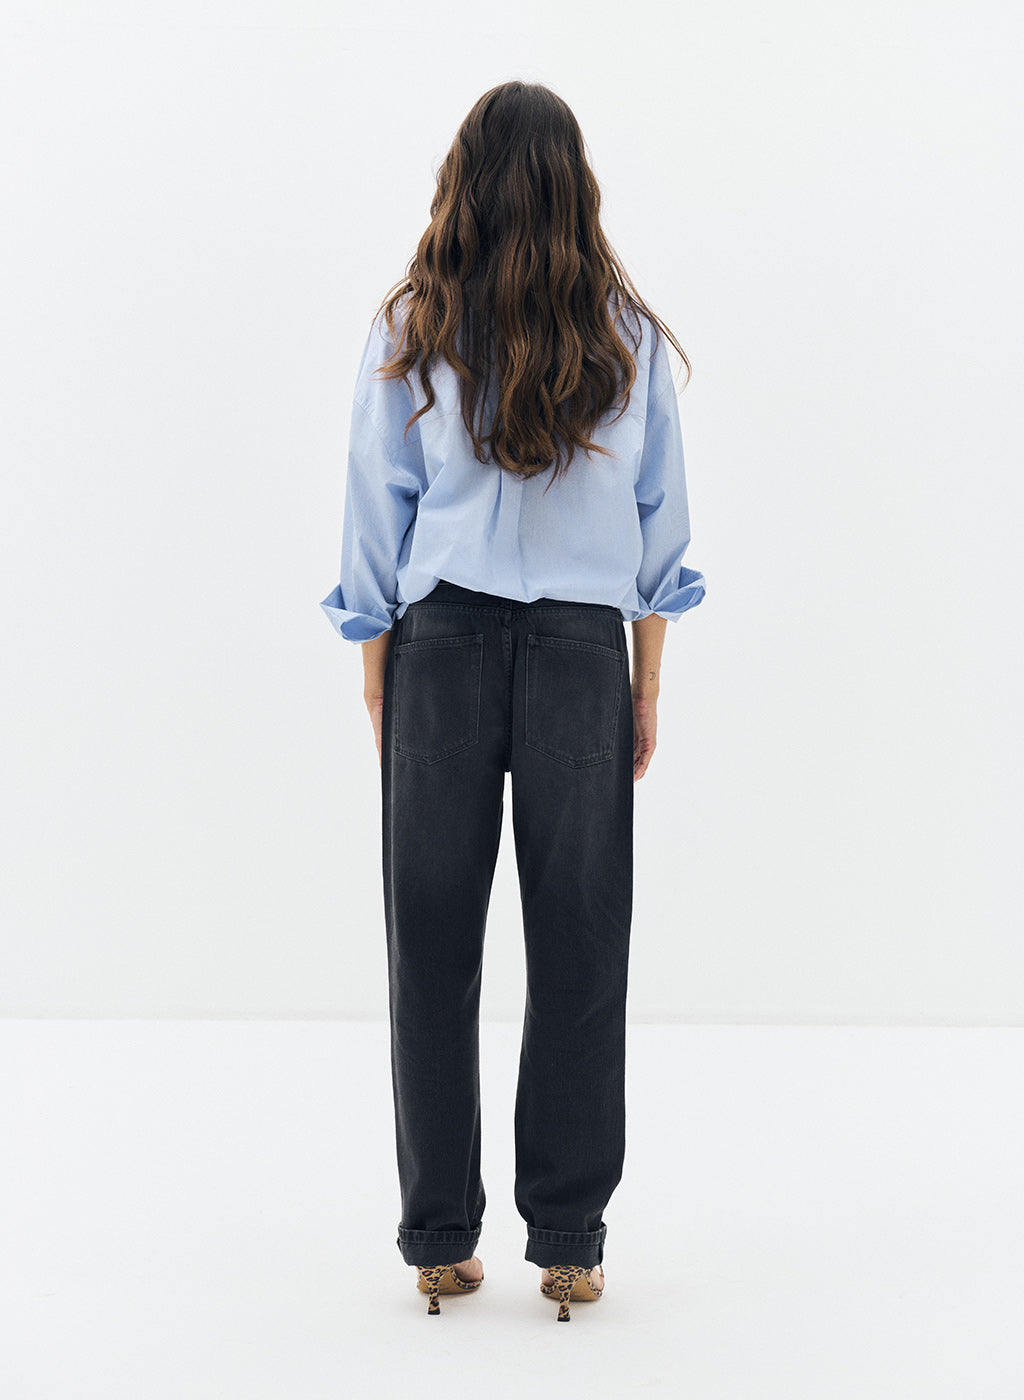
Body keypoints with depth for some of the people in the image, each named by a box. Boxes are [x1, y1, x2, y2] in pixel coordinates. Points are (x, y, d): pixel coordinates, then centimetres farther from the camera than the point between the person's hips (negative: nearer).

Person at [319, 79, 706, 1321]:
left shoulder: (410, 330, 1)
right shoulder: (628, 335, 4)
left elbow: (376, 523, 3)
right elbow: (658, 527, 6)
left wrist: (377, 691, 11)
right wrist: (647, 692, 13)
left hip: (441, 651, 0)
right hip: (583, 657, 0)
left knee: (435, 951, 6)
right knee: (579, 950, 5)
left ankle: (440, 1239, 13)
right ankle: (569, 1243, 11)